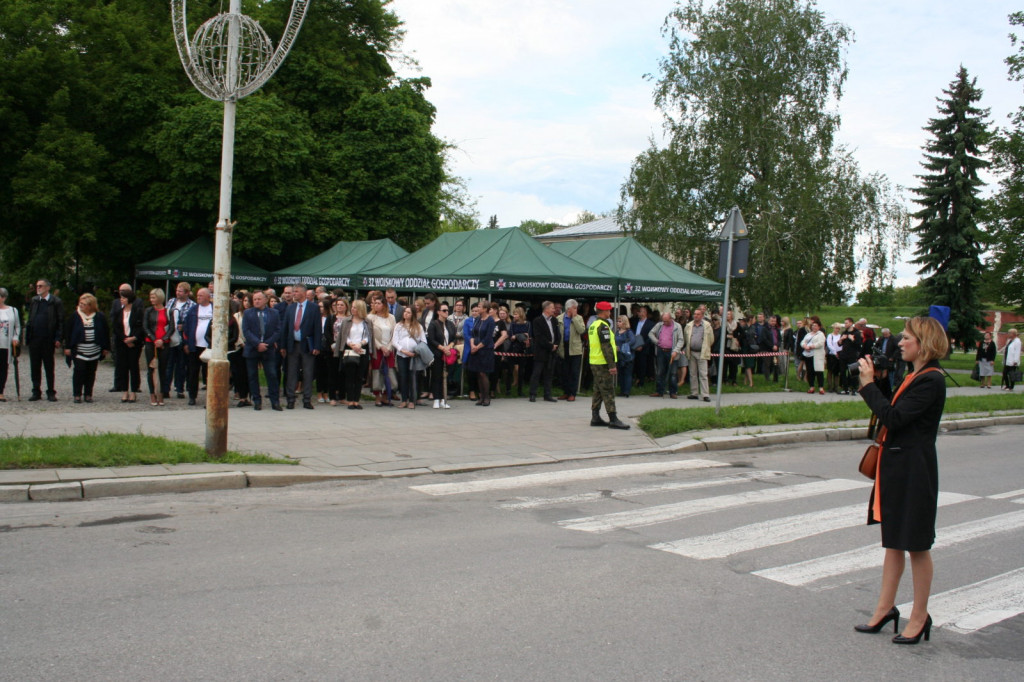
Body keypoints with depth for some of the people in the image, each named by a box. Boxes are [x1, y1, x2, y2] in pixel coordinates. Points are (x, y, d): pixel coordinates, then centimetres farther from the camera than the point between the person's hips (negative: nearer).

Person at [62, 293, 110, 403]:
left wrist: (106, 348, 5)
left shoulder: (99, 317, 1)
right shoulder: (75, 316, -1)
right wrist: (67, 347, -3)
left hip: (94, 351, 1)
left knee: (91, 373, 5)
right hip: (78, 351, -1)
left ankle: (88, 394, 13)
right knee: (79, 371, -6)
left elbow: (105, 332, 7)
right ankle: (77, 394, 2)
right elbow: (67, 331, 2)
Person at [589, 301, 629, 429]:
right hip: (603, 363, -10)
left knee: (598, 390, 13)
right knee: (608, 391, -8)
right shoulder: (603, 326, -16)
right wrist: (612, 365, -21)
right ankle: (613, 420, -7)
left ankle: (595, 418, 15)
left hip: (594, 363, 10)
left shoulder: (593, 325, 14)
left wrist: (613, 348, 26)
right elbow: (606, 347, -21)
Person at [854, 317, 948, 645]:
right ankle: (886, 607, 24)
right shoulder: (915, 377, 13)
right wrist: (871, 382, 7)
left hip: (914, 469, -10)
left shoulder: (931, 381, -18)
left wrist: (869, 385, -18)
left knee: (916, 544, 2)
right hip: (896, 466, 10)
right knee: (894, 540, 15)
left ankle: (919, 617, 14)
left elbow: (894, 418, -24)